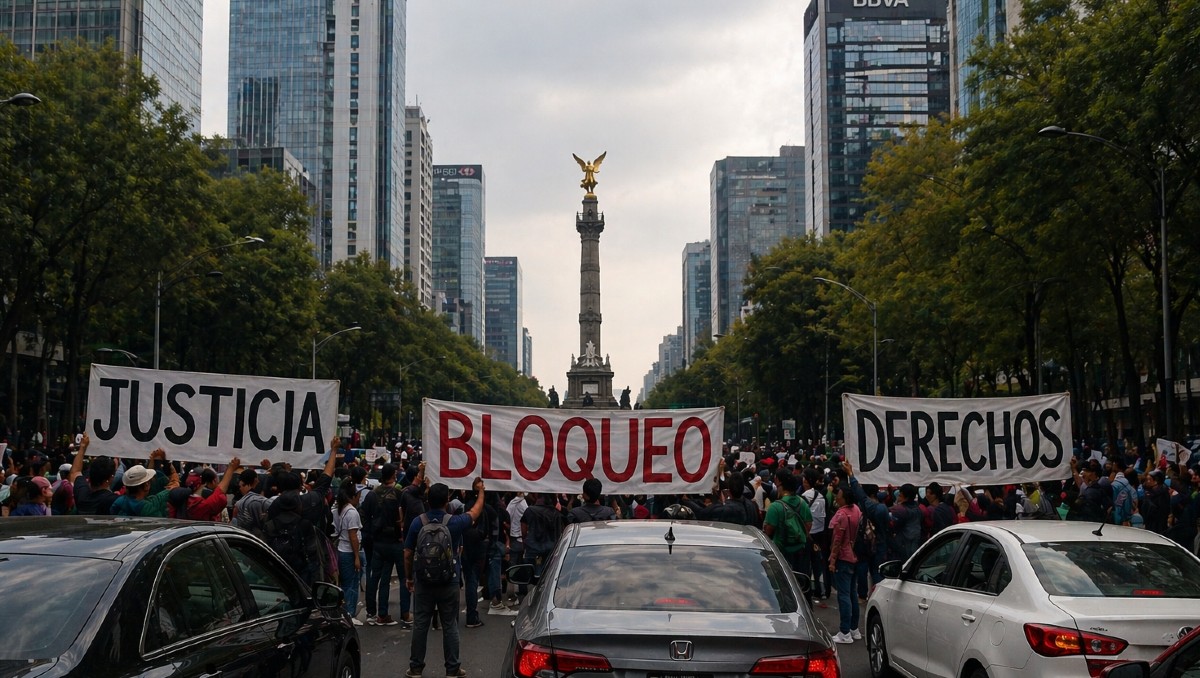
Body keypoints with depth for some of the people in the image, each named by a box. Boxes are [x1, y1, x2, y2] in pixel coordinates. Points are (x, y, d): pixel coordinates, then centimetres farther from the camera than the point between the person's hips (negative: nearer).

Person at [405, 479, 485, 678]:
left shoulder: (417, 522, -7)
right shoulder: (454, 522, -11)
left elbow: (407, 553, -1)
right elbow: (475, 512, 9)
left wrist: (408, 577, 12)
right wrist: (480, 491, 25)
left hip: (423, 582, 1)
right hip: (448, 583, -1)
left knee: (420, 625, 9)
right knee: (450, 626, 7)